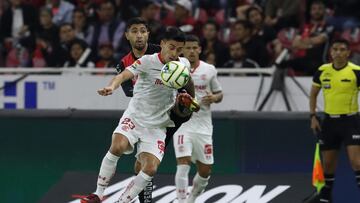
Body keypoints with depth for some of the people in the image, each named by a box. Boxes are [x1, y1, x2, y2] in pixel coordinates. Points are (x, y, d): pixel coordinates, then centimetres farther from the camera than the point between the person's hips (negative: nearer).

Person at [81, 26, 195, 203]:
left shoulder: (184, 64, 1)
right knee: (117, 146, -31)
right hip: (135, 116, -4)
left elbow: (189, 87, 24)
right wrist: (112, 87, -50)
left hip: (157, 126, 4)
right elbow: (124, 75, -30)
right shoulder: (148, 62, -14)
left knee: (150, 169, -15)